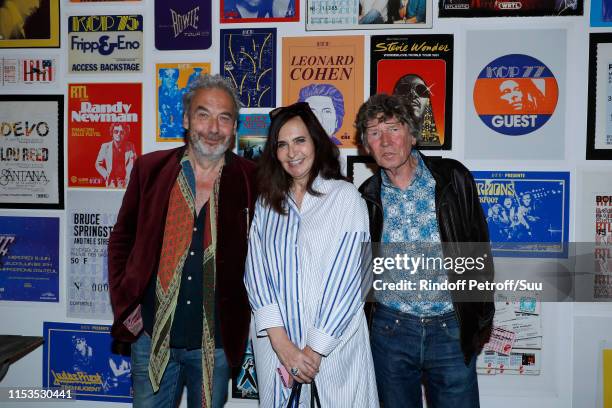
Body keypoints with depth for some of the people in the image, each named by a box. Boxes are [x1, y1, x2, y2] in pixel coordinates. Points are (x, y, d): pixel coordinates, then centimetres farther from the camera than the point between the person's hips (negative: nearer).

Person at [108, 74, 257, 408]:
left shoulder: (251, 180, -6)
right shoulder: (149, 169, -2)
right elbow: (121, 240, 7)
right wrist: (124, 303, 0)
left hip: (216, 344, -1)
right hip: (152, 337, 1)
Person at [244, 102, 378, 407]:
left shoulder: (345, 196, -4)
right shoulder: (266, 203, 7)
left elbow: (346, 278, -9)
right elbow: (255, 270, -2)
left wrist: (315, 349, -11)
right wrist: (281, 342, -13)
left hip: (335, 344, -2)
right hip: (274, 344, 3)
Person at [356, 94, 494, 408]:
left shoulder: (453, 178, -4)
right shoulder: (367, 197, 0)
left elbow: (480, 249, 2)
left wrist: (483, 317, 3)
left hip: (451, 329, -1)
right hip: (390, 329, 2)